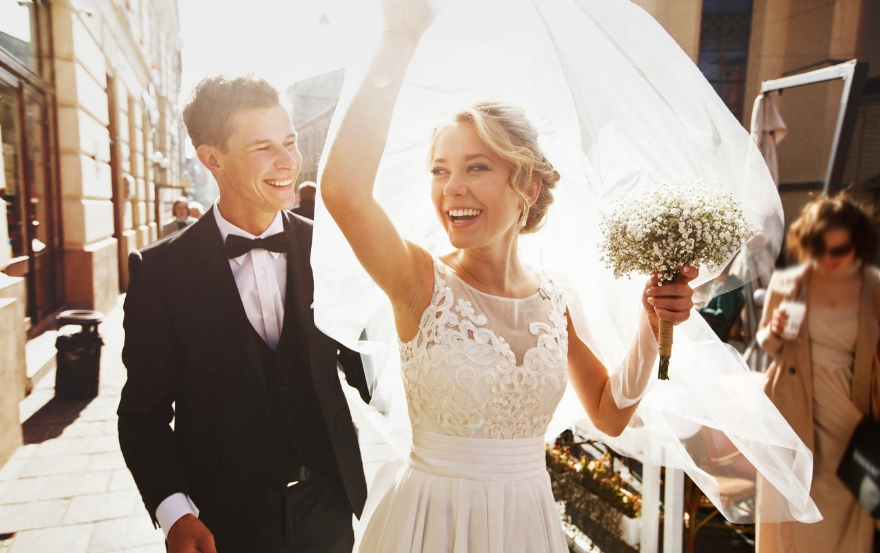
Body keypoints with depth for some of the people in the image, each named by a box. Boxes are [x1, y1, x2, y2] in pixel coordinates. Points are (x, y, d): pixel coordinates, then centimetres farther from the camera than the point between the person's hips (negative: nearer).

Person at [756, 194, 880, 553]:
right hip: (794, 409, -1)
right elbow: (766, 344, 5)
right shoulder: (786, 284, -5)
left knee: (846, 507, 9)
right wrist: (775, 332, -16)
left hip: (849, 414, 1)